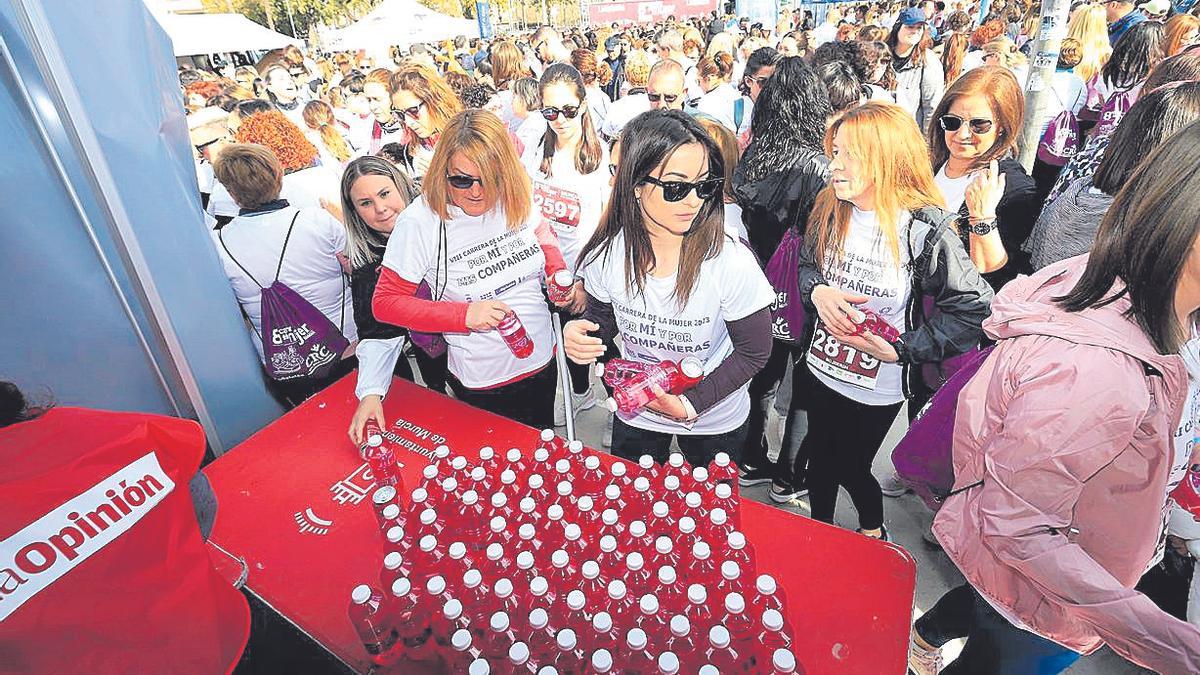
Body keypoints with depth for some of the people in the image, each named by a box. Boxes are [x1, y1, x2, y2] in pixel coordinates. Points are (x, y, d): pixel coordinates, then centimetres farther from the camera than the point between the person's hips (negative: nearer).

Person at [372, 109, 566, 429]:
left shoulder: (518, 199, -9)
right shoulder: (420, 221, -21)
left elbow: (542, 235, 13)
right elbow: (385, 302, -16)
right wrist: (464, 315, -27)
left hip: (543, 361, 5)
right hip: (480, 384, -4)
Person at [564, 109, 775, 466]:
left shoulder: (731, 262, -28)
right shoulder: (606, 254, -20)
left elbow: (753, 352, -16)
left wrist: (692, 404, -24)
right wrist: (581, 333, -23)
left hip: (715, 421, -1)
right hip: (635, 415, 2)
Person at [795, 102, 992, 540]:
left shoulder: (925, 229, -20)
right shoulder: (830, 210, -5)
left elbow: (974, 307, -17)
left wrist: (900, 349, -22)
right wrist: (817, 291, -15)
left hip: (878, 388, -4)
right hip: (821, 370, 4)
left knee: (851, 467, 14)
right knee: (820, 461, 20)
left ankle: (873, 530, 48)